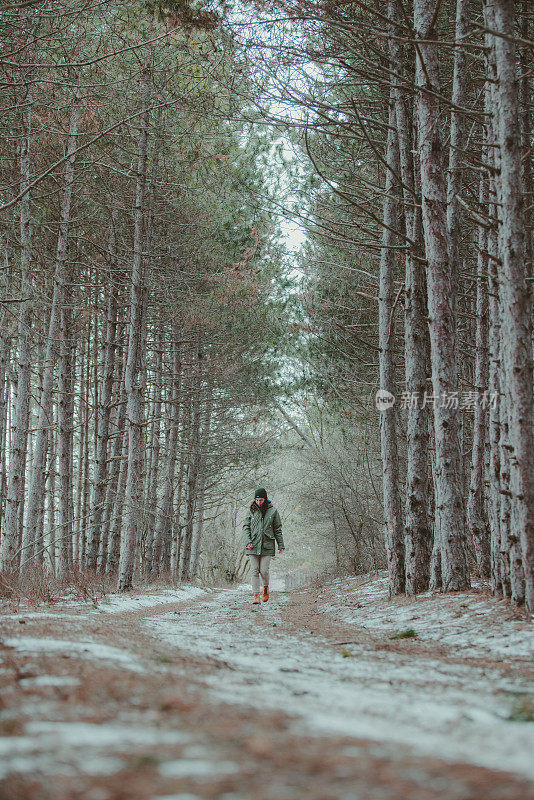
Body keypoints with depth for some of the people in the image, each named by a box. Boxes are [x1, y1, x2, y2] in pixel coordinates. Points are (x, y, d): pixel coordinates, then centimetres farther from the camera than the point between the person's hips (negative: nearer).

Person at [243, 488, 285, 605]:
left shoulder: (272, 511, 3)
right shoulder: (251, 511, 6)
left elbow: (277, 529, 8)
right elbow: (246, 527, 6)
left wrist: (281, 545, 6)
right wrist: (248, 541, -8)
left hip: (267, 546, -1)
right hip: (253, 546, 1)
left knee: (264, 570, -7)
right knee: (255, 571, -4)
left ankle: (266, 587, 23)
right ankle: (256, 595, -1)